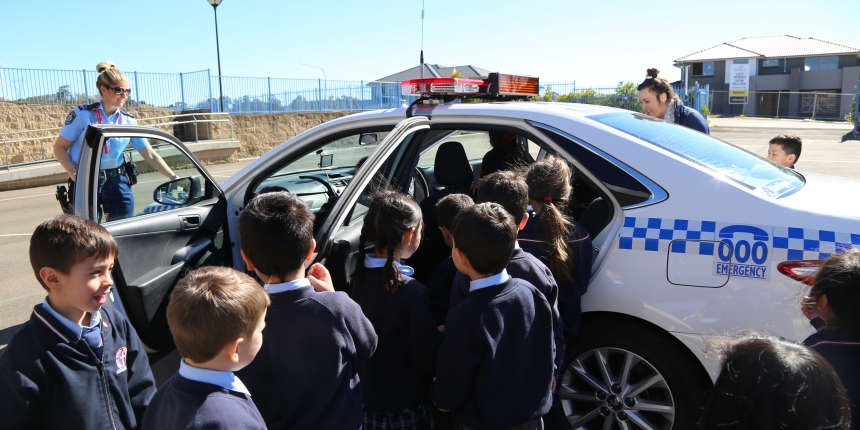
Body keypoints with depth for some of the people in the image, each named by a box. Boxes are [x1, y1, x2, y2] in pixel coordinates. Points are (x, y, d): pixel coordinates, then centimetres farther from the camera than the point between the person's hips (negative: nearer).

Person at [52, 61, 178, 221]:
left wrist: (173, 177, -10)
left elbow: (150, 155, 0)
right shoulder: (82, 114, -7)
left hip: (117, 183, 3)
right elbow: (60, 148, 0)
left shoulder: (129, 121, 2)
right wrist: (74, 174, -15)